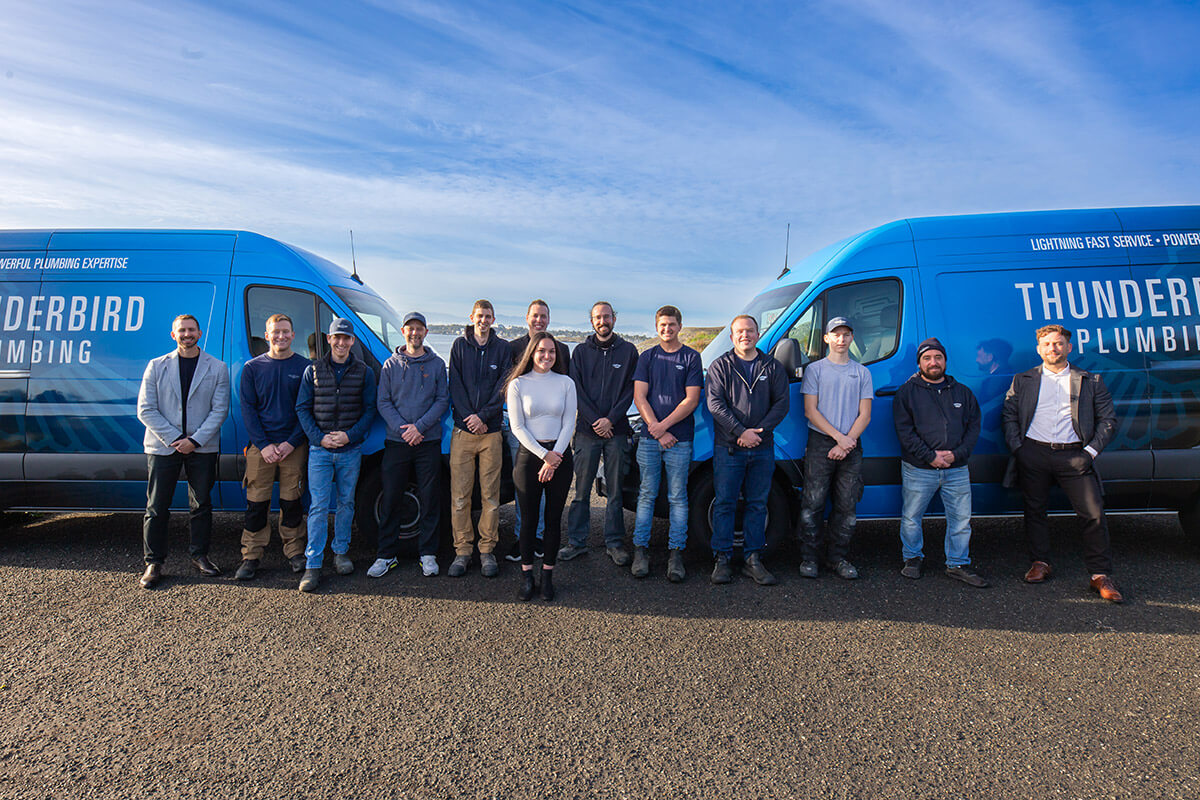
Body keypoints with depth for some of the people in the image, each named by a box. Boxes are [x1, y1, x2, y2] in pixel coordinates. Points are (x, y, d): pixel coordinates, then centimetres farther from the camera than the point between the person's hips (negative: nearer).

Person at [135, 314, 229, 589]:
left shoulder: (217, 368, 4)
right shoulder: (157, 366, 5)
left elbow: (220, 409, -1)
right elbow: (146, 410, 0)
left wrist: (195, 440, -11)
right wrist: (174, 439, -10)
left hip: (202, 448, 0)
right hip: (163, 447, 0)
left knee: (202, 505, 9)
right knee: (156, 508, 3)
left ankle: (200, 555, 23)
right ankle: (153, 562, 15)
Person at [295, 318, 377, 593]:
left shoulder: (364, 372, 4)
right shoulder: (313, 370, 4)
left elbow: (370, 410, 2)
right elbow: (302, 408, 3)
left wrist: (350, 435, -12)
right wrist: (319, 437, -10)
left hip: (351, 450, 1)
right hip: (320, 449, -1)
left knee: (346, 503, 11)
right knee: (319, 506, -3)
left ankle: (341, 552, 27)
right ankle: (312, 565, 1)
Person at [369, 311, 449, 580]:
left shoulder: (437, 364, 6)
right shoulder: (390, 365, 8)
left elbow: (442, 400, 1)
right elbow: (383, 402, 4)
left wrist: (420, 426, -12)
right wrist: (402, 428, -11)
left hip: (429, 441, 0)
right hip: (397, 442, 1)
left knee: (430, 499, 4)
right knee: (391, 499, 4)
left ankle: (428, 553, 15)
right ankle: (387, 555, 16)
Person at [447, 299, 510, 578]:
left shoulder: (503, 348, 8)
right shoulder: (459, 345, 10)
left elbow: (503, 387, 0)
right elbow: (455, 384, 4)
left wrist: (483, 416, -10)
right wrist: (468, 416, -8)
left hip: (491, 431, 0)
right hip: (462, 429, 1)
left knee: (490, 494, 2)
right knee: (460, 495, 0)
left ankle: (487, 550, 12)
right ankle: (462, 551, 10)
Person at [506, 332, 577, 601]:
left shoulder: (565, 383, 6)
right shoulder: (518, 384, 1)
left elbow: (569, 424, 2)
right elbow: (517, 427, -3)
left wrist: (555, 457, -9)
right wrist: (544, 455, -11)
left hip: (560, 456, 1)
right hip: (529, 454, -1)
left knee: (554, 518, 5)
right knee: (528, 518, 3)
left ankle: (547, 574, 18)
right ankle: (527, 575, 17)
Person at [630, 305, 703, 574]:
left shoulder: (691, 357, 4)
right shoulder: (647, 357, 10)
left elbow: (691, 400, -3)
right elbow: (639, 398, 3)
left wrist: (664, 425, -11)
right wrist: (656, 430, -7)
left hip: (680, 438, -1)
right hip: (649, 439, 2)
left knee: (678, 497, 4)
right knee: (647, 495, 5)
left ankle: (676, 551, 12)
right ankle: (641, 549, 13)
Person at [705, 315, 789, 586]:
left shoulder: (773, 367, 9)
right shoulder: (720, 366, 3)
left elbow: (781, 403, 2)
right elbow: (715, 403, -7)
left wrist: (759, 432, -12)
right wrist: (741, 432, -16)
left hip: (762, 448, 2)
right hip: (728, 448, -2)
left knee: (758, 504, 8)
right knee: (724, 503, 2)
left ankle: (753, 559, 18)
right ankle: (722, 559, 11)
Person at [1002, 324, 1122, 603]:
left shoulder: (1090, 382, 11)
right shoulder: (1023, 381, 12)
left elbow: (1107, 419, 9)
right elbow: (1010, 416, 9)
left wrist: (1092, 450, -2)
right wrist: (1018, 448, -2)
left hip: (1074, 455, 0)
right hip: (1034, 454, 1)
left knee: (1094, 513, -5)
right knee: (1035, 510, 7)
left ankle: (1101, 575, 5)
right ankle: (1040, 563, 21)